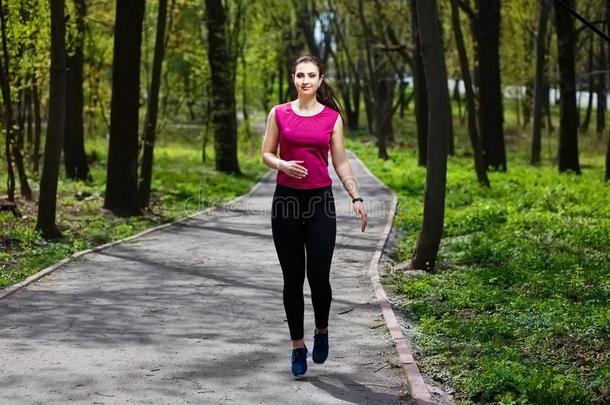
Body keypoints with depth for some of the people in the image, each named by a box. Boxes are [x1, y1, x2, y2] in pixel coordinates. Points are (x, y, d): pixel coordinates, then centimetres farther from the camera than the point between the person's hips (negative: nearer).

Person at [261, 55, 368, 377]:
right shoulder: (279, 113, 4)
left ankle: (322, 331, 24)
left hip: (321, 200, 0)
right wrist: (283, 165, -13)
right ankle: (298, 347, 14)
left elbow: (340, 163, 6)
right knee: (292, 278, 2)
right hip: (287, 199, 1)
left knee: (318, 276, -5)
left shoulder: (332, 117, 4)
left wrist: (356, 197, -4)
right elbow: (267, 154, 8)